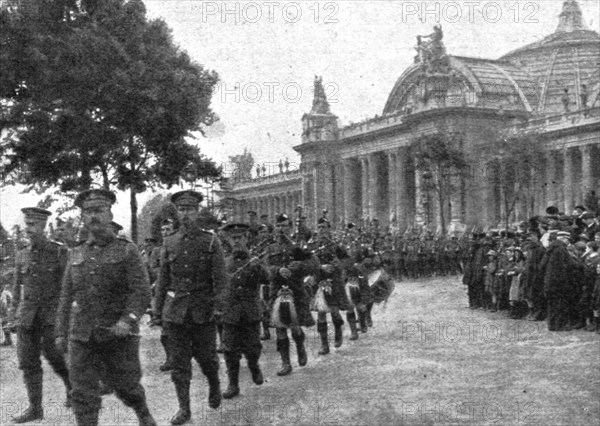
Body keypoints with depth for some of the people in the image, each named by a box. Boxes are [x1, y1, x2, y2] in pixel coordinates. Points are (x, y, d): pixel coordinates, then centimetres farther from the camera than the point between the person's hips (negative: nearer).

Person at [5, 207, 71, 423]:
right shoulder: (21, 255, 10)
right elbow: (17, 289, 15)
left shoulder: (60, 252, -4)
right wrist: (12, 318, 11)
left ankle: (73, 387, 18)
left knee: (54, 355, -9)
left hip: (52, 314, -4)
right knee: (28, 362, 2)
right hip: (27, 316, 4)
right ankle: (35, 408, 10)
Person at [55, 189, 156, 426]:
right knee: (83, 393, -3)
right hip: (82, 336, 3)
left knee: (125, 385, 9)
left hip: (119, 334, -3)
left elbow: (142, 291, -11)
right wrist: (61, 332, 11)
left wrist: (128, 319, -26)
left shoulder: (127, 251, -2)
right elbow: (66, 297, 17)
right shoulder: (76, 255, 12)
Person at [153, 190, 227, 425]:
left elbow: (220, 277, -5)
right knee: (179, 361, 2)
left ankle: (214, 385, 35)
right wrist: (157, 312, 8)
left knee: (205, 355, 6)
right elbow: (162, 280, 10)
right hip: (175, 309, 2)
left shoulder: (211, 241, -1)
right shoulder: (169, 243, 7)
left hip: (203, 309, -2)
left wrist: (217, 304, -16)